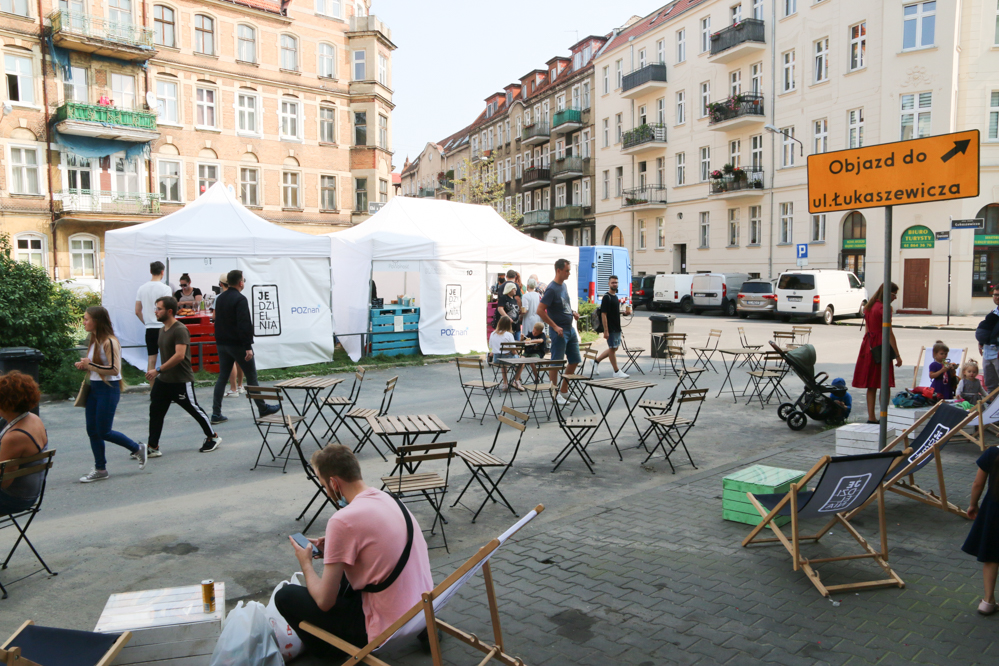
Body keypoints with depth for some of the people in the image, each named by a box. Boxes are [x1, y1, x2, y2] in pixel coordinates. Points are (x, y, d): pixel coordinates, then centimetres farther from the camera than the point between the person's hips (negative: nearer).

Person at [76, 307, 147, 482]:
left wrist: (91, 365, -20)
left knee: (103, 431, -3)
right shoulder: (94, 340, 11)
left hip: (108, 389, -9)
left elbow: (114, 369, -23)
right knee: (92, 430, 8)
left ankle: (137, 448, 17)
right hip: (94, 388, 9)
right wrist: (84, 365, 3)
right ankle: (100, 469, 18)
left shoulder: (109, 342, -17)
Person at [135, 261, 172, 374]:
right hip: (162, 327, -5)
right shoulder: (165, 288, -10)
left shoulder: (142, 288, 7)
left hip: (149, 328, 5)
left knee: (151, 359, 9)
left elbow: (137, 311, 9)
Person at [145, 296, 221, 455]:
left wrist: (158, 370, -27)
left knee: (194, 409, 5)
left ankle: (213, 437, 23)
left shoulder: (180, 330, -19)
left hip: (181, 381, -9)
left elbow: (179, 355, -27)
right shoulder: (163, 329, 11)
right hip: (163, 380, 9)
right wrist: (159, 372, 20)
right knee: (155, 412, 4)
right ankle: (153, 447, 10)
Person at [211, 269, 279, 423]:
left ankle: (216, 413, 3)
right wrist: (248, 347, -20)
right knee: (251, 377, 4)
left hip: (222, 344, 8)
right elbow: (244, 324, -21)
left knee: (222, 377, 7)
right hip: (237, 344, -8)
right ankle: (263, 408, 16)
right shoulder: (240, 299, -15)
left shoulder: (220, 298, 12)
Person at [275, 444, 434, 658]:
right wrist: (331, 551, 14)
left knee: (285, 596, 4)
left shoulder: (343, 520, -22)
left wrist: (306, 564, 4)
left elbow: (324, 602, -13)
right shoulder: (388, 499, 2)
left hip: (388, 626, -8)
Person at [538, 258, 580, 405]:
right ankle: (555, 394, 8)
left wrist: (573, 312, 5)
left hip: (570, 329, 9)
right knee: (556, 363, -1)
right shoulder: (552, 289, -16)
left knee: (575, 360, 13)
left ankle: (564, 391, 24)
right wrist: (555, 327, -20)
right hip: (559, 331, -9)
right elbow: (540, 310, -20)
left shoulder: (564, 286, 11)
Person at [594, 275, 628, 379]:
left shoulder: (615, 296, 14)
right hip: (611, 329, -9)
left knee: (614, 348, 14)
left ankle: (596, 361, 26)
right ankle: (616, 371, 7)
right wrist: (605, 331, -21)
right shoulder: (606, 297, -13)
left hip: (617, 328, 9)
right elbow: (603, 314, -17)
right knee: (612, 349, -1)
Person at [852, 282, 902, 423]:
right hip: (881, 347, -8)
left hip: (868, 347, 8)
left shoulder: (869, 306, 12)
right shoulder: (884, 308, -14)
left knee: (871, 385, 10)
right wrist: (897, 355, -12)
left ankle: (871, 417, 14)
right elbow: (889, 334, -15)